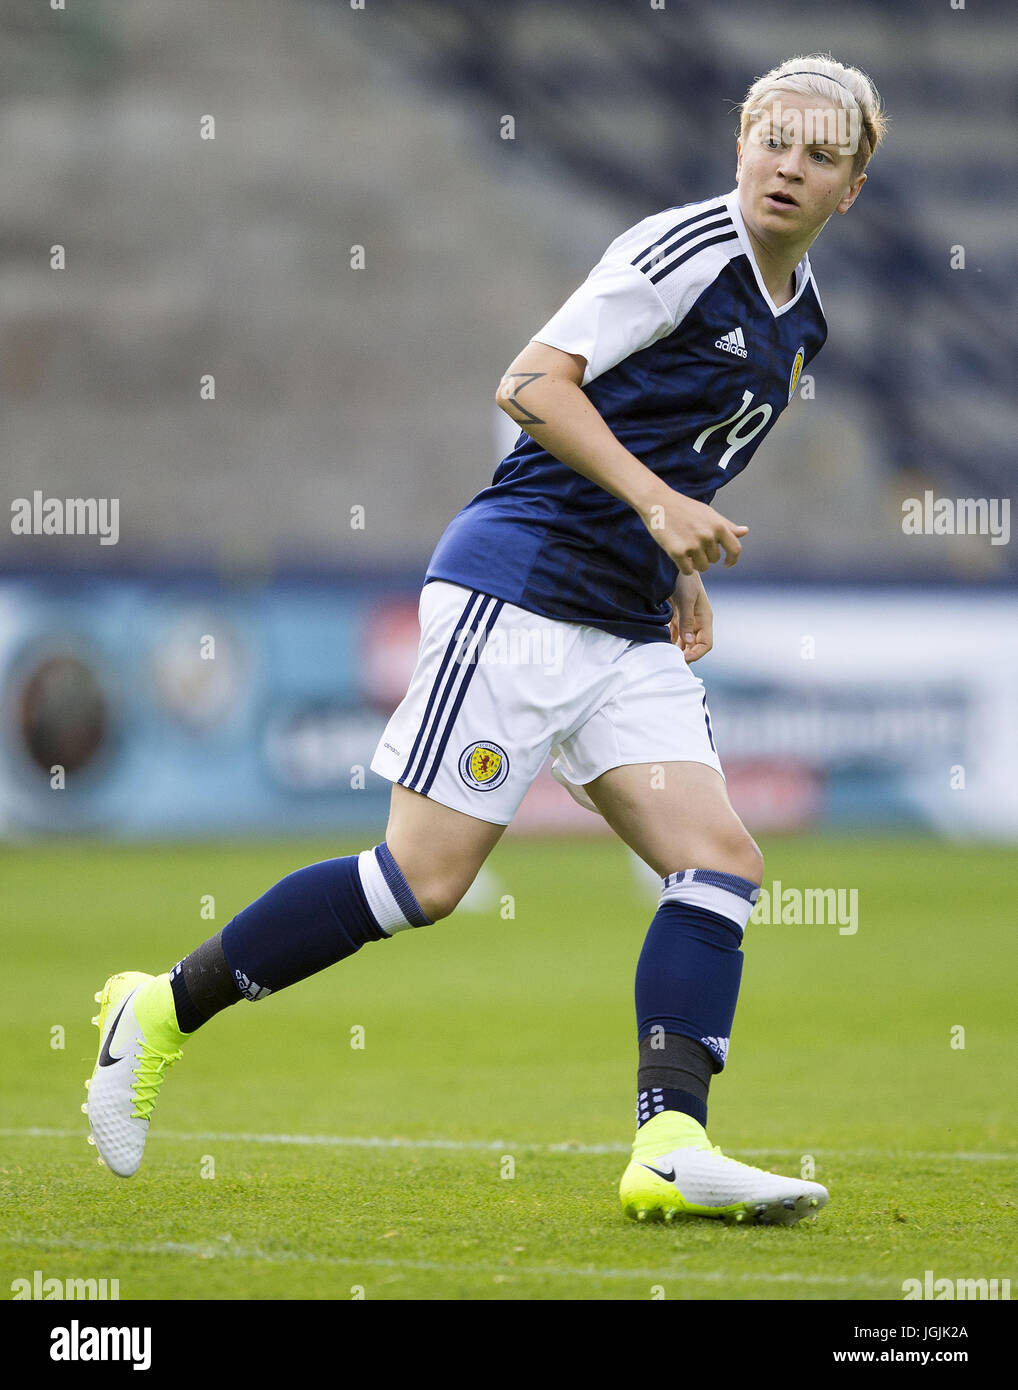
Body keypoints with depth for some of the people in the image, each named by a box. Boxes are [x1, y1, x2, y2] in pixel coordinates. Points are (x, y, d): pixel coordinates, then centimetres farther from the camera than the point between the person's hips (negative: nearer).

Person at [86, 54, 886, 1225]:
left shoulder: (800, 323, 17)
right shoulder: (689, 247, -10)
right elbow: (532, 382, -16)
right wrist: (655, 499, -23)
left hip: (630, 634, 9)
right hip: (520, 585, -8)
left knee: (720, 863, -7)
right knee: (425, 877, -12)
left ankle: (669, 1149, -14)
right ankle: (164, 1012, 1)